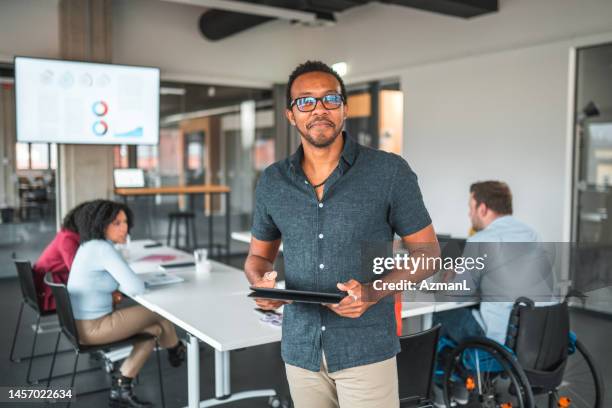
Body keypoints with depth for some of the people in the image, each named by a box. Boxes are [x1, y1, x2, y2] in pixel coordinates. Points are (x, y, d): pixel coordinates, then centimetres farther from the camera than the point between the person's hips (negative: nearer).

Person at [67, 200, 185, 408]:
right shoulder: (104, 249, -23)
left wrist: (115, 289, 6)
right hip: (92, 327, -9)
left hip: (81, 323, 9)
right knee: (160, 311, 6)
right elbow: (137, 288, -24)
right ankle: (176, 350, 37)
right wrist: (121, 287, -2)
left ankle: (121, 387, 16)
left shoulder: (90, 244, 7)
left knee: (154, 329, 16)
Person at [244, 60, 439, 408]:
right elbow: (259, 255, 14)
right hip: (300, 350, 4)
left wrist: (375, 293, -18)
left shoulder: (390, 172, -7)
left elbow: (427, 252, -2)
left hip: (367, 350, -3)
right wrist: (262, 283, -9)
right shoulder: (272, 182, 3)